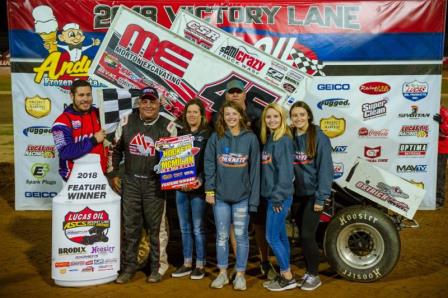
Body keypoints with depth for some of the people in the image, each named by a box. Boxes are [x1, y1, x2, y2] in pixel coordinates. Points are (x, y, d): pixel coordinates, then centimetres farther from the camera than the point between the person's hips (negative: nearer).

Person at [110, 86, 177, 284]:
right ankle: (129, 267, 23)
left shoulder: (168, 127, -5)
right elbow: (116, 149, 11)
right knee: (130, 226, 9)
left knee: (155, 227, 7)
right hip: (130, 182, 2)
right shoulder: (126, 122, 1)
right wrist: (113, 174, 8)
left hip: (155, 184, -2)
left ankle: (155, 267, 22)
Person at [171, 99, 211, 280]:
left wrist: (200, 180, -21)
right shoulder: (180, 134, 13)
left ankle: (200, 265, 14)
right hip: (180, 187, 5)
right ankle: (187, 264, 22)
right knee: (184, 228, 11)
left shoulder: (208, 135, -2)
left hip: (198, 188, -5)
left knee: (198, 228, 2)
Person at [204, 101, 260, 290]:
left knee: (241, 236, 6)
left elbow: (255, 169, -1)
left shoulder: (250, 138, 0)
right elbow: (209, 164, 3)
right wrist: (209, 190, -5)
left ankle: (240, 274, 20)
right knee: (222, 236, 10)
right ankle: (222, 273, 23)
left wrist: (254, 197, -5)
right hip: (220, 195, 1)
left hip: (242, 196, -1)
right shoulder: (216, 137, 2)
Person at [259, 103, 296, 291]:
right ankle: (284, 275, 23)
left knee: (272, 237, -3)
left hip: (280, 197, -9)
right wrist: (274, 196, 11)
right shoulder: (268, 140, 12)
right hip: (272, 196, 9)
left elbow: (285, 171, -19)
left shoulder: (283, 140, -14)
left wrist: (278, 196, -19)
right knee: (281, 236, 13)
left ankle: (288, 278, 9)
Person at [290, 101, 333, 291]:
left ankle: (314, 276, 13)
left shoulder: (319, 137, -10)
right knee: (302, 235, 12)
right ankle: (308, 272, 27)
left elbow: (325, 168, -13)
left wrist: (321, 198, -16)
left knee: (308, 235, -5)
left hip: (313, 194, -5)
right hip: (298, 194, 5)